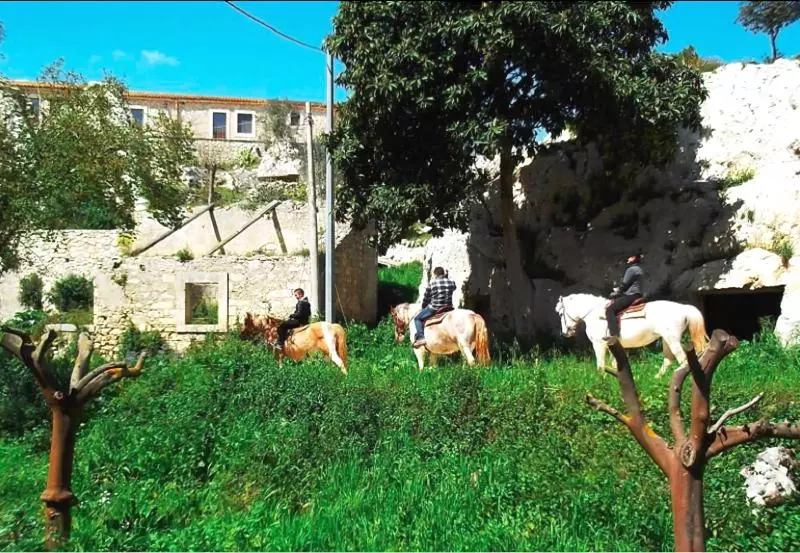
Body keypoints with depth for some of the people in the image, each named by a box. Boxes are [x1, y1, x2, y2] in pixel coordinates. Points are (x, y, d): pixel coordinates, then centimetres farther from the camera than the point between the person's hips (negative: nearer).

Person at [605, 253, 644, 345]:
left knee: (610, 309, -19)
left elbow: (624, 284, -10)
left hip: (630, 295, -11)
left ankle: (614, 334, -31)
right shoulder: (639, 270, 22)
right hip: (637, 295, 11)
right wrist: (618, 290, 20)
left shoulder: (631, 269, -9)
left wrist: (615, 294, 3)